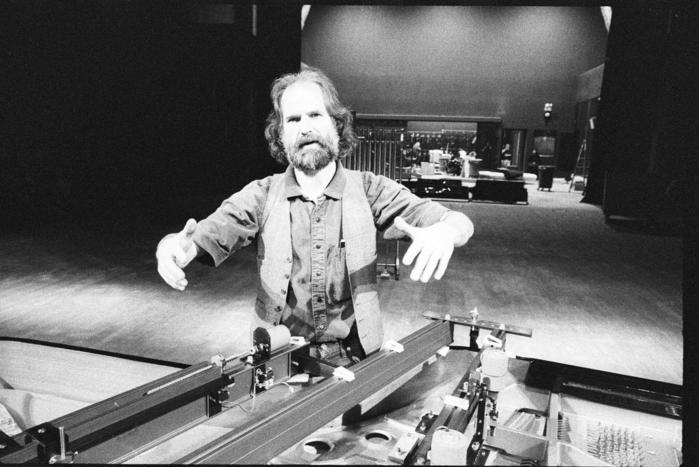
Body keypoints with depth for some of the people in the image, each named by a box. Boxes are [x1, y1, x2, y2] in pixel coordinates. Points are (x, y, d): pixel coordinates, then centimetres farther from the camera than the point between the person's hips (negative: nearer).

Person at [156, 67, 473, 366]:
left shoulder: (369, 190, -2)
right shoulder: (262, 196, 1)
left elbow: (458, 221, -7)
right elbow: (209, 234, -10)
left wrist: (442, 232, -32)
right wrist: (174, 247, -34)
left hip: (355, 358, 0)